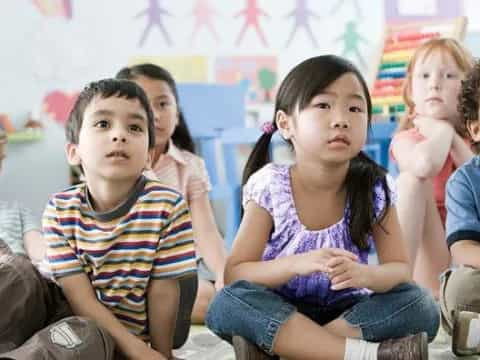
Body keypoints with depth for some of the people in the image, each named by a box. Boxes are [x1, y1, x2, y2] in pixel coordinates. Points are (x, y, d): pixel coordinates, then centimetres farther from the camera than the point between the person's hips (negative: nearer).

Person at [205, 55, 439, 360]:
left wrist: (363, 274, -31)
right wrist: (296, 264, -33)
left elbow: (400, 268, -7)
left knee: (420, 305, -24)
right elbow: (234, 274, -15)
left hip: (348, 312, 2)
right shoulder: (269, 187, -13)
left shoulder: (375, 188, -9)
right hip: (279, 313, -1)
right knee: (227, 304, -31)